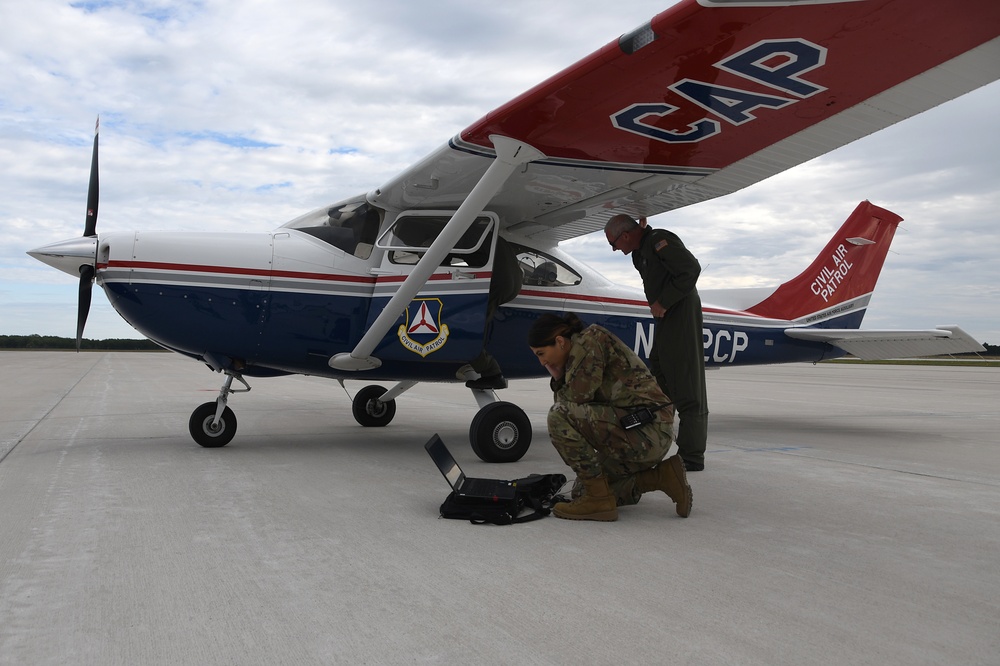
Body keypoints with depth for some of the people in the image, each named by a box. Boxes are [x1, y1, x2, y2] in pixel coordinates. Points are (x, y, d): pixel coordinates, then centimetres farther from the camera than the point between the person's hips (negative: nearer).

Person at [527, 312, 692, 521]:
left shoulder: (591, 338, -9)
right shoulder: (576, 354, 19)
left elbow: (575, 397, -17)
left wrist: (561, 388, 4)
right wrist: (558, 380, 3)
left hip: (645, 431, -11)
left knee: (558, 416, -18)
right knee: (583, 492, 17)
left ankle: (599, 500, -12)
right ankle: (663, 476, 13)